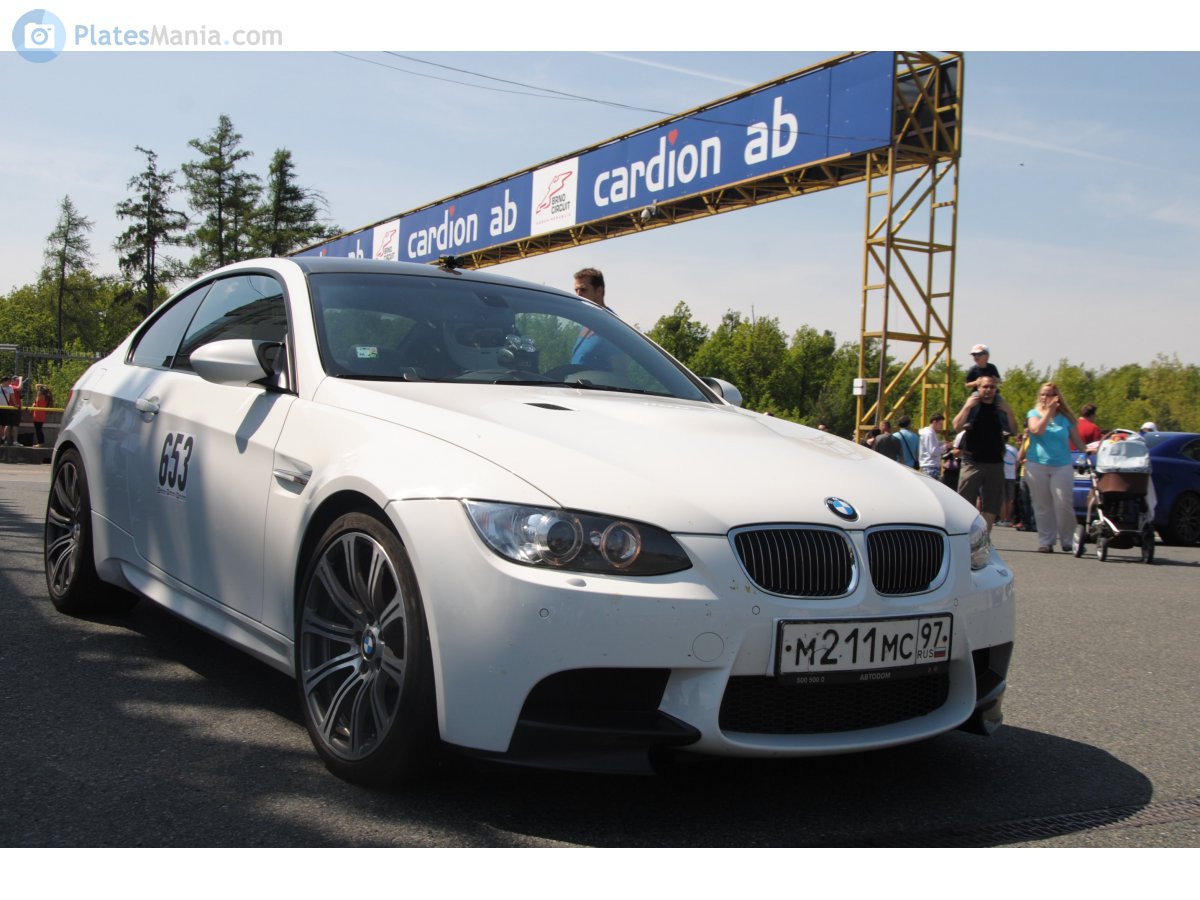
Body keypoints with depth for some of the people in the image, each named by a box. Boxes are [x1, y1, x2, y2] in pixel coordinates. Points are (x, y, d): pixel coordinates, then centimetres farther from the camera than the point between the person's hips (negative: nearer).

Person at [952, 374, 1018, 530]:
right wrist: (967, 406, -16)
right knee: (965, 501, -7)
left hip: (995, 463, 3)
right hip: (972, 462, -3)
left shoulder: (1001, 407, 12)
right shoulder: (972, 405, 4)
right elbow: (957, 426, -9)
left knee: (991, 505, 5)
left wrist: (1009, 412, -7)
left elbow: (1013, 431, 7)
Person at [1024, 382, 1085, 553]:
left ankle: (1068, 541, 3)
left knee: (1064, 504, -10)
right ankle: (1045, 542, 7)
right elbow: (1037, 430, -12)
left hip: (1062, 466, 0)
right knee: (1042, 506, 1)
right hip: (1037, 466, 0)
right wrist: (1048, 411, -14)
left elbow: (1078, 441, 11)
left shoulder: (1065, 417, 11)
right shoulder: (1034, 414, 9)